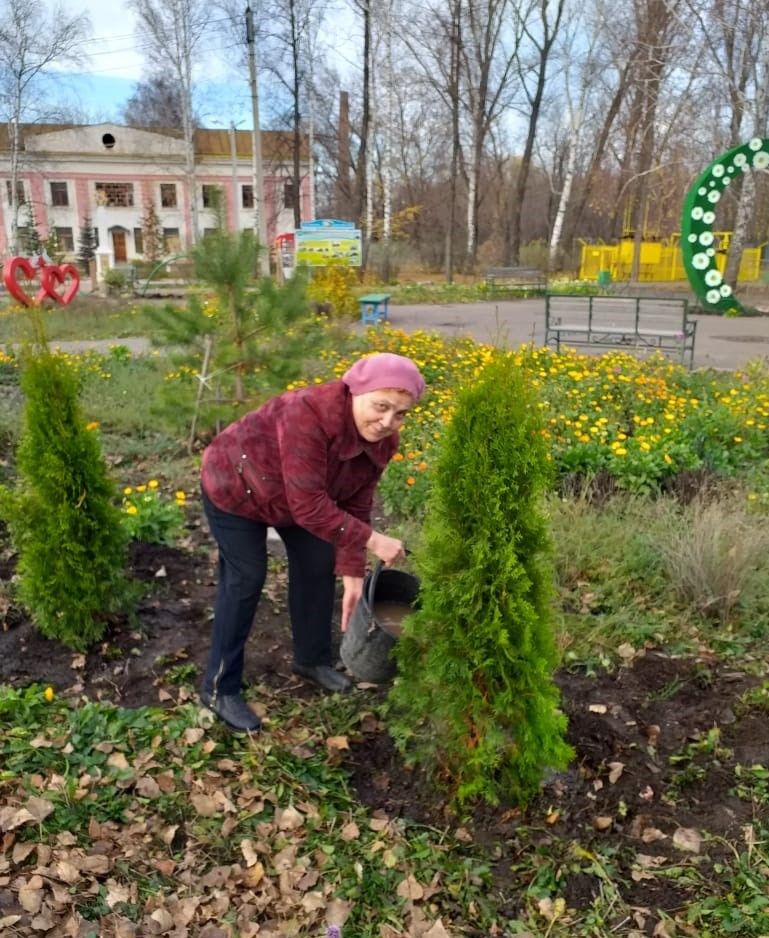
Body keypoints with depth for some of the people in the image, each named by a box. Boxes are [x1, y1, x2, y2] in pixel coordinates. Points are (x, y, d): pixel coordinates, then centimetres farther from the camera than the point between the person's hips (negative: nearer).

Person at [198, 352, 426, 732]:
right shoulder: (309, 415, -43)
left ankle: (312, 659, 30)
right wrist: (372, 540, -39)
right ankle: (219, 689, 8)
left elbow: (355, 505, -11)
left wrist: (352, 572, -14)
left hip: (295, 494, 7)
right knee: (245, 579, -6)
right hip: (234, 485, -7)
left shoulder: (381, 441, -18)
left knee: (319, 566, 9)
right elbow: (309, 506, -42)